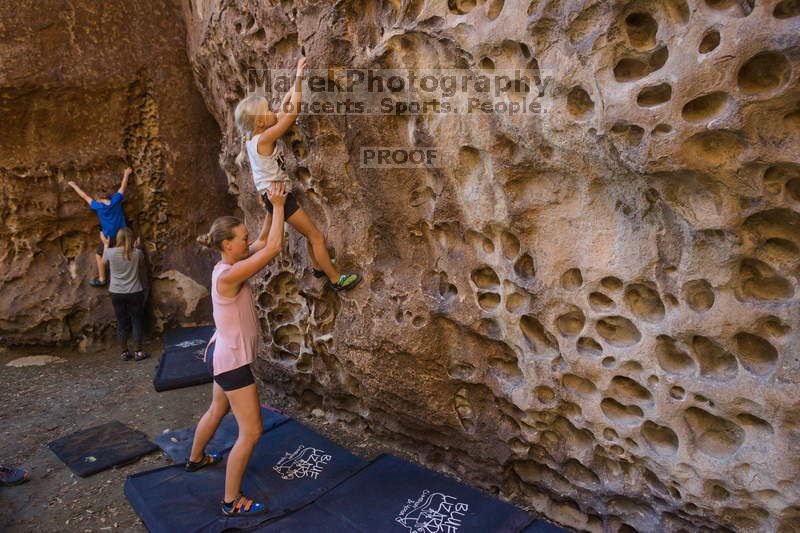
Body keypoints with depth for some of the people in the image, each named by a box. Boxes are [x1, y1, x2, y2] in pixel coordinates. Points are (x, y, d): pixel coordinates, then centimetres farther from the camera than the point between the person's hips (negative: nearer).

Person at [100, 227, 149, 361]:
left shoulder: (110, 252, -9)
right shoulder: (137, 253, -10)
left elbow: (104, 260, 16)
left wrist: (106, 244, 27)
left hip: (117, 294, 1)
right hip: (135, 293, -1)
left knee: (121, 323, 10)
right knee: (136, 322, 8)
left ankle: (124, 353, 16)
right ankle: (138, 352, 11)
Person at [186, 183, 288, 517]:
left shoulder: (231, 266, 1)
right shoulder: (228, 275, -26)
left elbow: (264, 242, 11)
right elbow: (274, 247, -30)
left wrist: (271, 209, 0)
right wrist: (278, 206, -23)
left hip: (225, 354, 10)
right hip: (232, 359, -10)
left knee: (218, 411, 31)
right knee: (251, 432, -2)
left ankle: (195, 459, 54)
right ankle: (232, 502, 10)